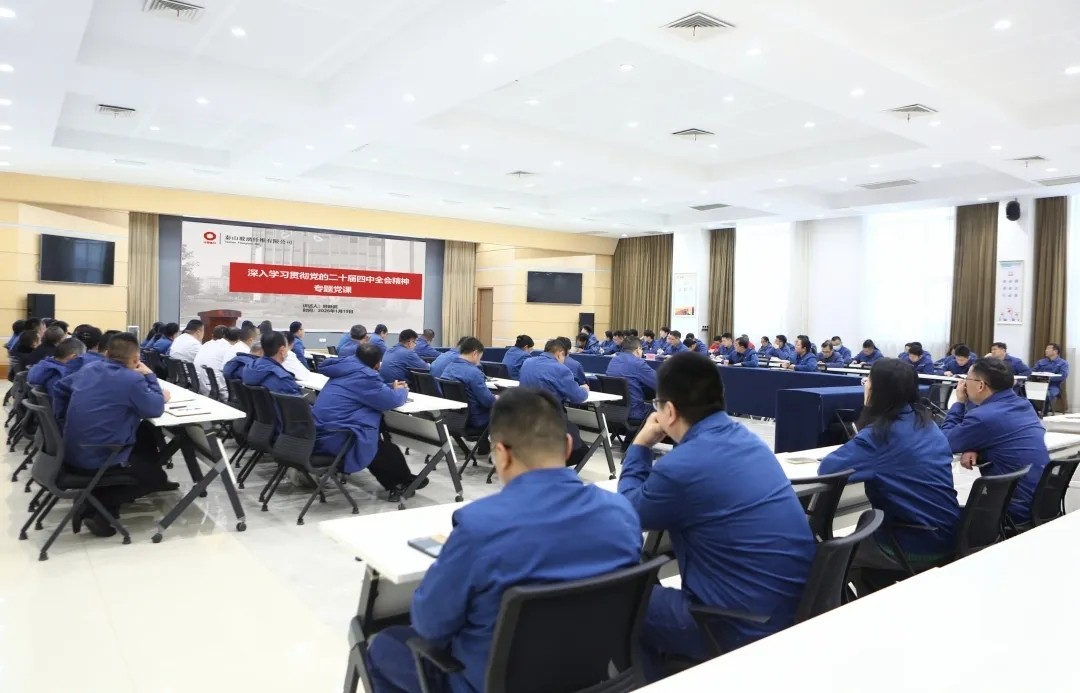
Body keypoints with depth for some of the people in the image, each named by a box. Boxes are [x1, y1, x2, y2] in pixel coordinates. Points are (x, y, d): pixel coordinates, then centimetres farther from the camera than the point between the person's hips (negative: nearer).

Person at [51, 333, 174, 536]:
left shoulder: (89, 368, 6)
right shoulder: (133, 379, -18)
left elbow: (60, 388, 22)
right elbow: (156, 409, -9)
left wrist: (65, 419, 30)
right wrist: (150, 376, 2)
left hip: (71, 453, 8)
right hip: (97, 462, -8)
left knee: (145, 433, 25)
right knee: (154, 476, 13)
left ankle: (154, 481, 35)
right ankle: (102, 506, -1)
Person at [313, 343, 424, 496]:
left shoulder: (346, 370, 11)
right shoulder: (364, 376, -18)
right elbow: (391, 401, -14)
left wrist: (391, 387, 24)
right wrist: (402, 391, 7)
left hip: (320, 434, 10)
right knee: (390, 451, 11)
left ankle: (394, 485, 35)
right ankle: (405, 483, 36)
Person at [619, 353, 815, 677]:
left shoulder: (680, 467, -23)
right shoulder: (745, 437, 2)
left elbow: (628, 512, -1)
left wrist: (640, 446, 7)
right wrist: (646, 449, 12)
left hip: (748, 626, -8)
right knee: (654, 592, 25)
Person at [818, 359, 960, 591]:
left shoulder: (882, 432, -18)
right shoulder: (926, 422, 6)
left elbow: (827, 469, -20)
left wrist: (855, 448, -2)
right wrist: (860, 446, 8)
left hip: (917, 546, -7)